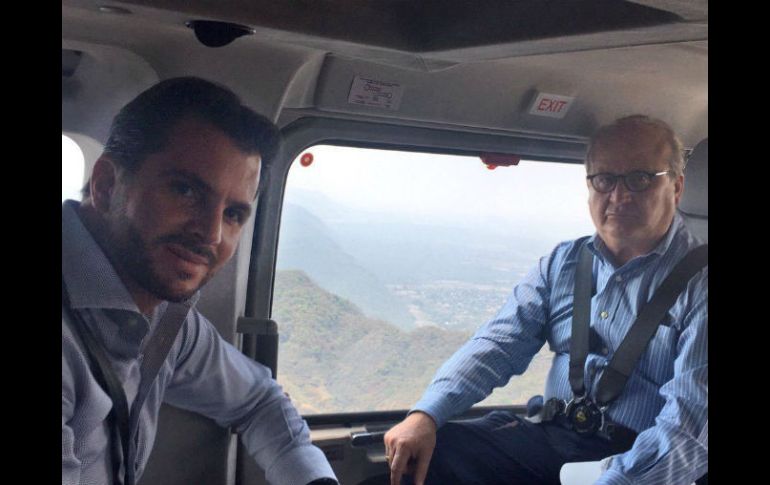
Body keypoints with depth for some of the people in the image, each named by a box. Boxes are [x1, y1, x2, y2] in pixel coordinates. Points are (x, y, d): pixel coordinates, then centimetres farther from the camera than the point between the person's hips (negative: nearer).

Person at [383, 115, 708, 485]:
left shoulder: (697, 281, -9)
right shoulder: (562, 263, 9)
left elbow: (690, 423, -17)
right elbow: (498, 344, 1)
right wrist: (425, 414, -14)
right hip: (551, 437, 5)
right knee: (422, 455, -13)